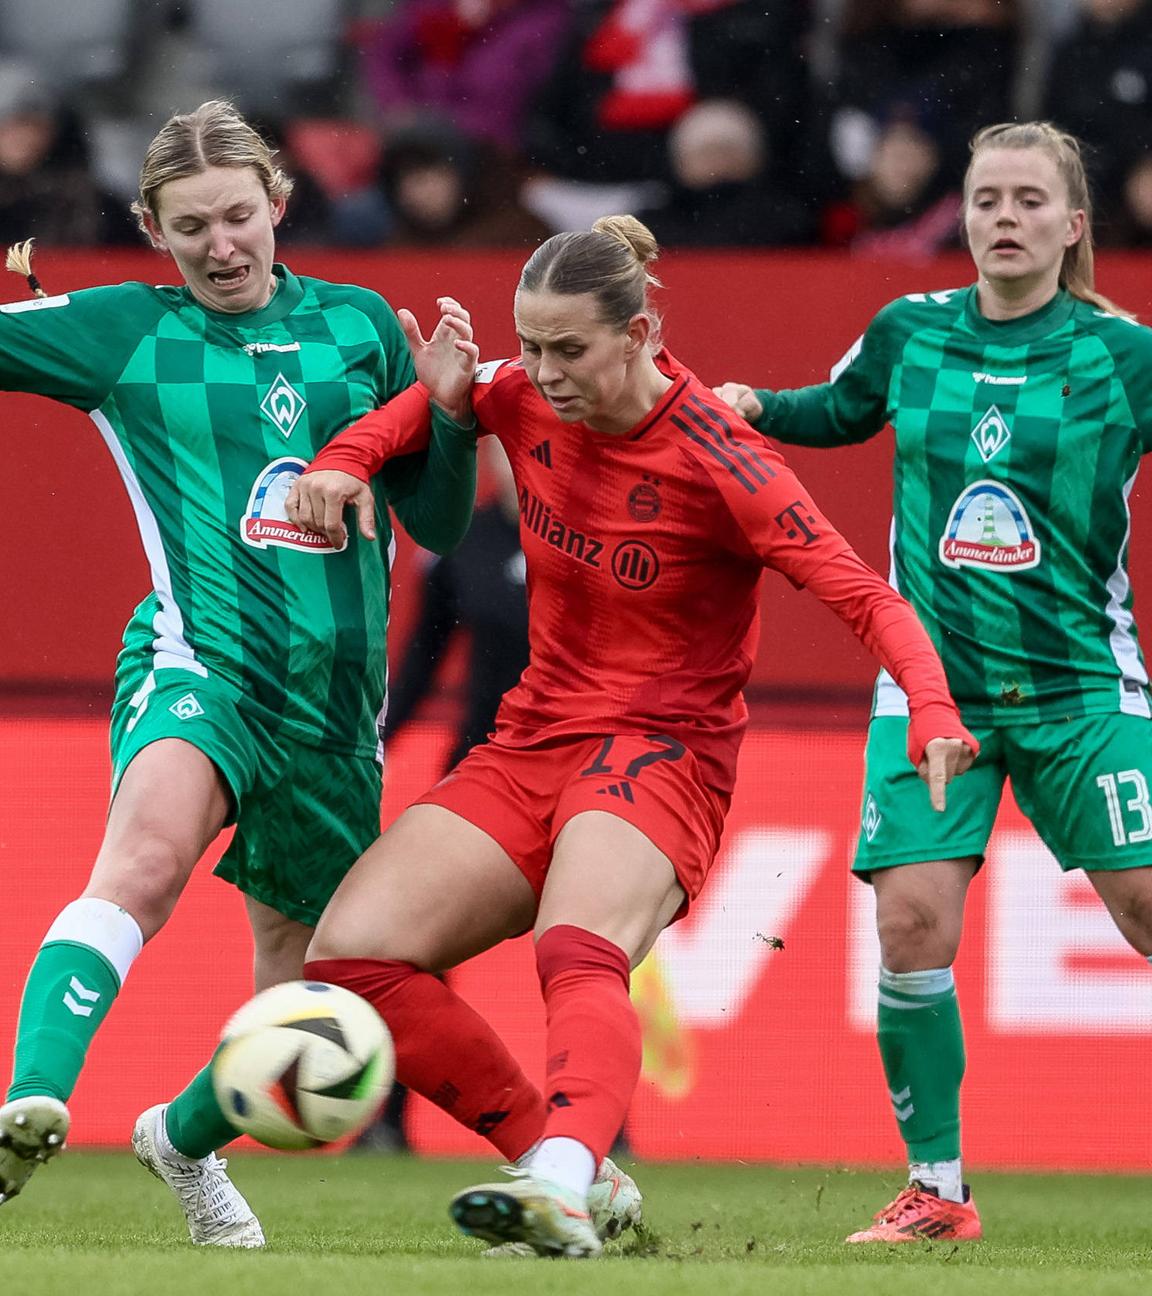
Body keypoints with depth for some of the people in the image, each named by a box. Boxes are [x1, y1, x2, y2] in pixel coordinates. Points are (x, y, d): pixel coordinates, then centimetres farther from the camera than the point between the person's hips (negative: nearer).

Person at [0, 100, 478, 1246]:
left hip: (333, 697, 4)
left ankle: (185, 1136, 42)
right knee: (149, 853, -37)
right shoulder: (123, 332, 5)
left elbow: (439, 523, 13)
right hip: (202, 660, -4)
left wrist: (450, 416, -3)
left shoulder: (359, 326, 12)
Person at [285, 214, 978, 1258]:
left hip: (662, 750, -7)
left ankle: (561, 1185, -62)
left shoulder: (715, 459, -15)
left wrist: (933, 713, -34)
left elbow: (863, 596, -17)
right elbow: (442, 397, 23)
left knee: (580, 957, -37)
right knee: (350, 954, -13)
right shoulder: (530, 400, 1)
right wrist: (348, 458, 2)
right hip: (532, 741, 7)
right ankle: (567, 1168, -10)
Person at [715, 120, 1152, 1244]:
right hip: (931, 680, 2)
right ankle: (936, 1188, 2)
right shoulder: (909, 333, 4)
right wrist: (750, 407, 7)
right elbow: (839, 411, 23)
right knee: (911, 923, -10)